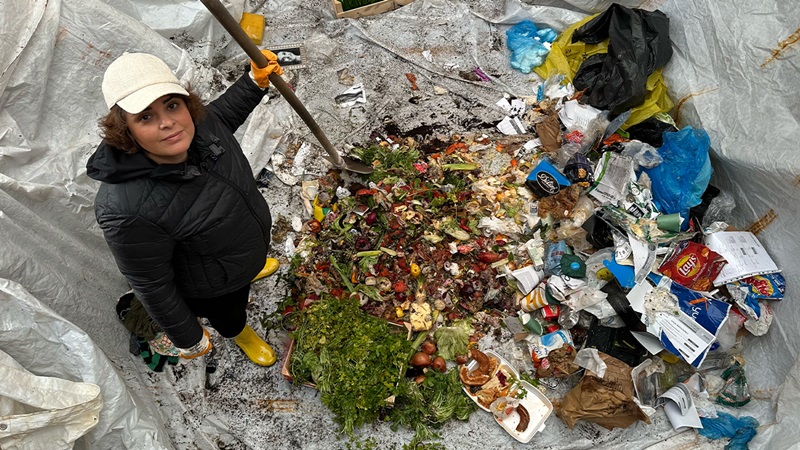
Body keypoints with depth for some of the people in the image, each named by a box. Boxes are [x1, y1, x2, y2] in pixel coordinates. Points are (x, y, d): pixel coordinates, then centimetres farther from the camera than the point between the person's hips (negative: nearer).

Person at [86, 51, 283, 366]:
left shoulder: (197, 124, -25)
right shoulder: (129, 211, -44)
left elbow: (222, 114, 2)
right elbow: (151, 287, -29)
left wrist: (256, 81, -10)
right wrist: (189, 339, -16)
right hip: (210, 289, -5)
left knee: (250, 263, 40)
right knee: (230, 317, 29)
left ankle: (252, 269, 78)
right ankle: (240, 334, 66)